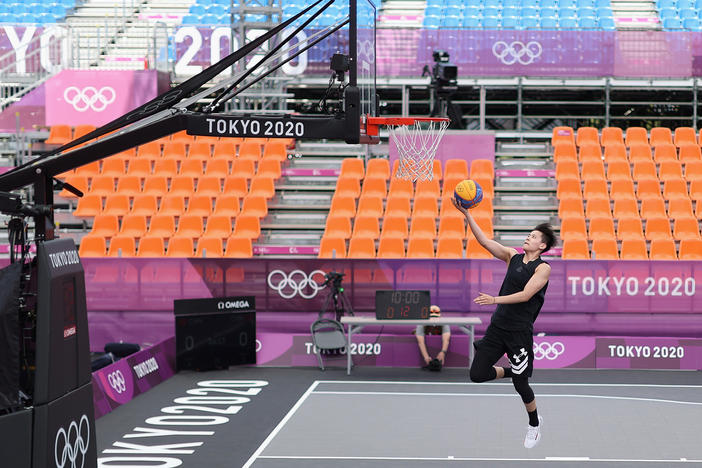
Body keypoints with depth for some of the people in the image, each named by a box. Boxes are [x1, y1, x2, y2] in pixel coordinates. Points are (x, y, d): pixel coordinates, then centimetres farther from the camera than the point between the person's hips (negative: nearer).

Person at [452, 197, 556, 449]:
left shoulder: (543, 268, -6)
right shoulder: (513, 256, 10)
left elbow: (525, 295, -17)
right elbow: (484, 241, 3)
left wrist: (495, 299, -25)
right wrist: (466, 214, -6)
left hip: (520, 331, -5)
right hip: (498, 326, 5)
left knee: (521, 384, 2)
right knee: (477, 374, 0)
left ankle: (535, 424, 28)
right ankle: (511, 371, 30)